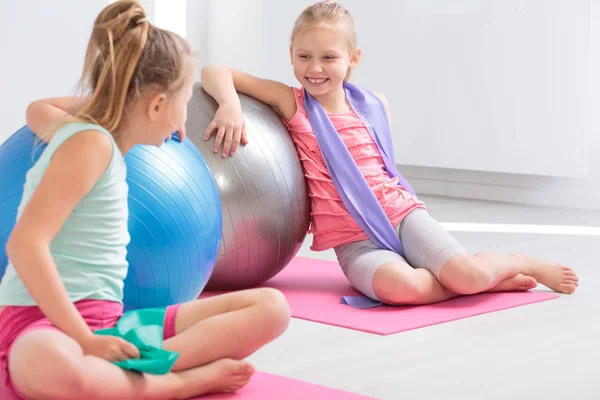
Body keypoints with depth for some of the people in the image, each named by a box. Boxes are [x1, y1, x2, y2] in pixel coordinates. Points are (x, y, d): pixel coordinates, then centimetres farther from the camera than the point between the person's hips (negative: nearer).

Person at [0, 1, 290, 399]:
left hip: (111, 320, 9)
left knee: (270, 307, -6)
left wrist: (111, 97, 33)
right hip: (41, 323, -9)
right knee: (52, 367, -49)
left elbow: (37, 110, 39)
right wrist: (85, 340, -25)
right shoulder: (90, 143, -12)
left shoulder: (88, 132, 15)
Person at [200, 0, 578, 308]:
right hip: (354, 240, -2)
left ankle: (522, 263, 9)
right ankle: (488, 278, -12)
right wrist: (230, 105, -25)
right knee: (398, 286, -36)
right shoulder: (291, 104, -1)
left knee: (468, 273, -25)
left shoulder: (375, 106, 8)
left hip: (401, 212, 2)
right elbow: (215, 72, -6)